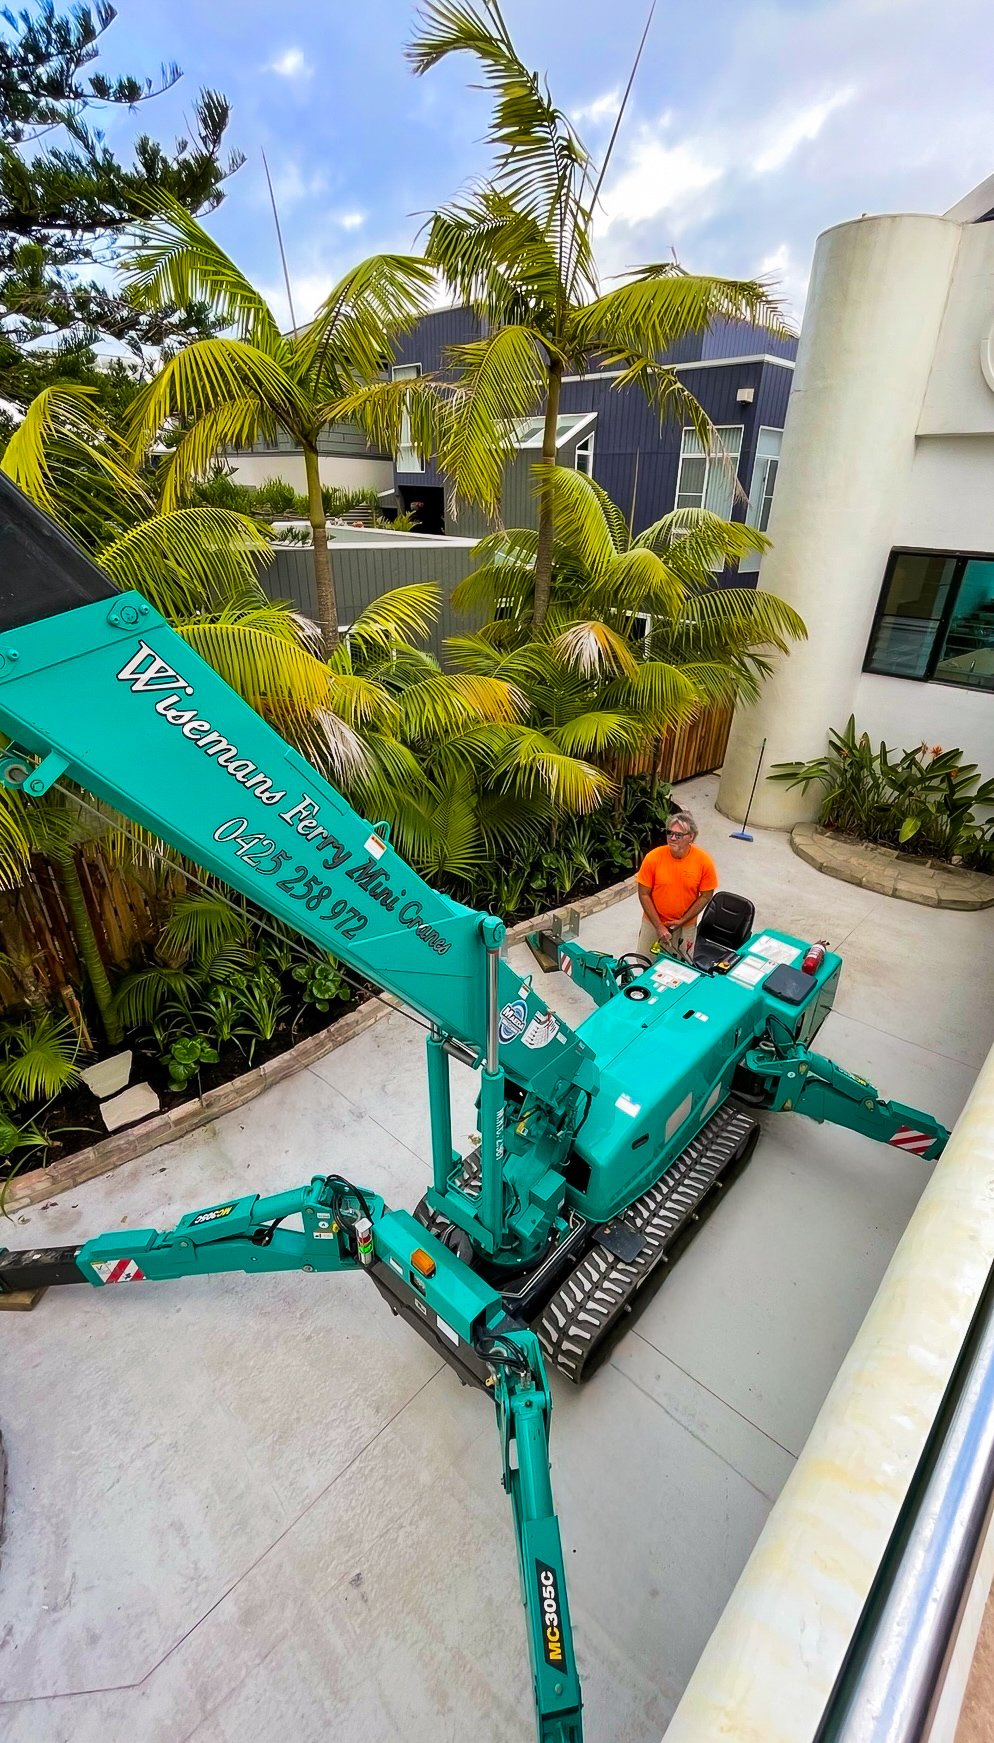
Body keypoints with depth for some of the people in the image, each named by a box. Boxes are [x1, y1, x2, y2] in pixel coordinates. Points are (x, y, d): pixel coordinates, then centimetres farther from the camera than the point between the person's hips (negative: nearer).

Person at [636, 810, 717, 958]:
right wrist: (659, 926, -15)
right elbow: (644, 894, -13)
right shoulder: (653, 858, -21)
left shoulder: (704, 861, -19)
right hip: (653, 922, 0)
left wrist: (682, 921, -12)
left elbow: (706, 896, -8)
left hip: (686, 925, 0)